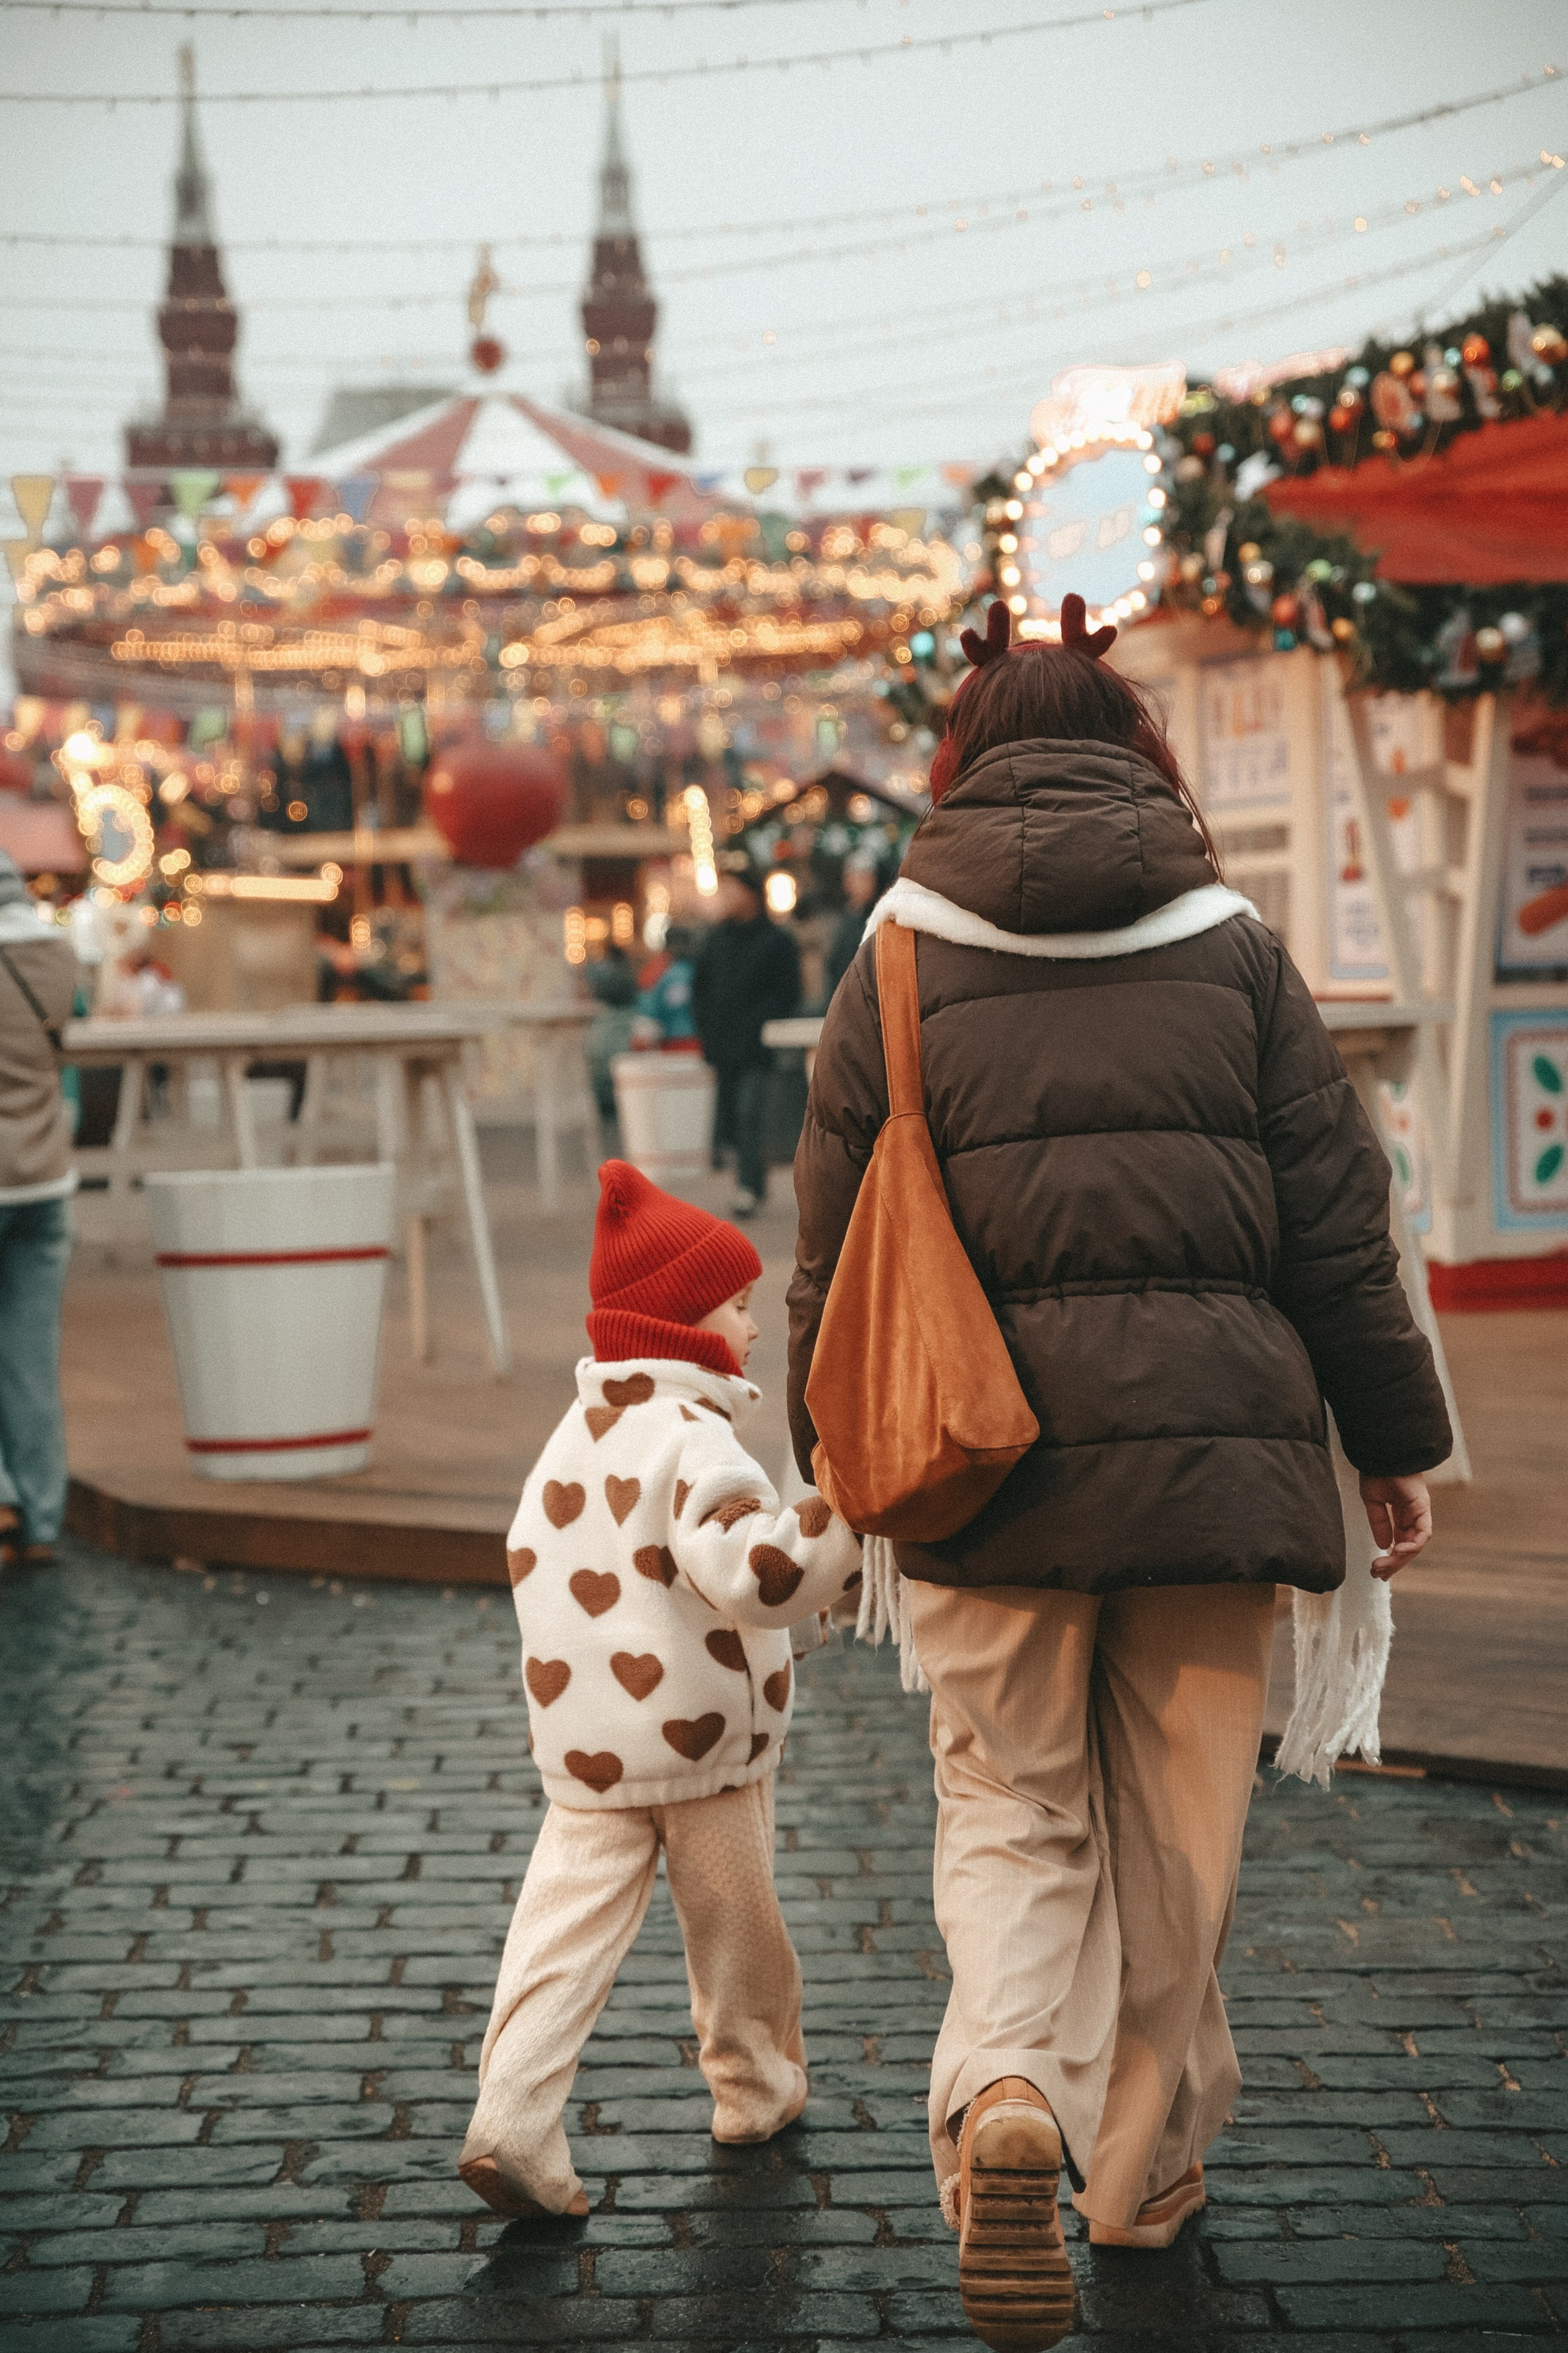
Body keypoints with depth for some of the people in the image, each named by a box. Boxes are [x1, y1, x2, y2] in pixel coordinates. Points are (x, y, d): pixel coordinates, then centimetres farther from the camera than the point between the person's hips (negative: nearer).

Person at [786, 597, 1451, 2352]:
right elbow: (1340, 1226, 4)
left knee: (1011, 1809, 10)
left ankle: (1007, 2096, -16)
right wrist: (1395, 1444, 13)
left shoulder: (900, 963, 4)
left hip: (991, 1441, 0)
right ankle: (1145, 2163, 27)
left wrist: (834, 1462, 17)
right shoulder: (1231, 949, 5)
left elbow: (834, 1251, 5)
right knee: (1177, 1827, 14)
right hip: (1214, 1427, 1)